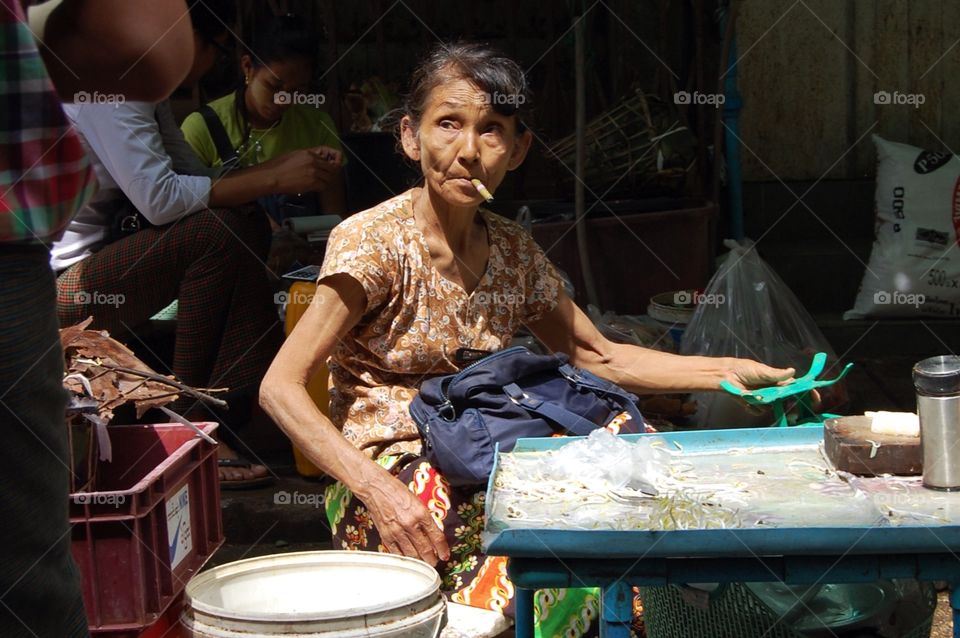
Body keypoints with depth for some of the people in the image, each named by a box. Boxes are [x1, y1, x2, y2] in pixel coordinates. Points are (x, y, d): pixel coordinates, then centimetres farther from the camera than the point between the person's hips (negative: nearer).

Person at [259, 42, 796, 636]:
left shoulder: (514, 251, 6)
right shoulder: (373, 241, -12)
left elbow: (597, 357, 13)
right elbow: (280, 388, -16)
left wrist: (735, 373, 1)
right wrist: (379, 492, -26)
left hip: (483, 469, 7)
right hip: (391, 474, -7)